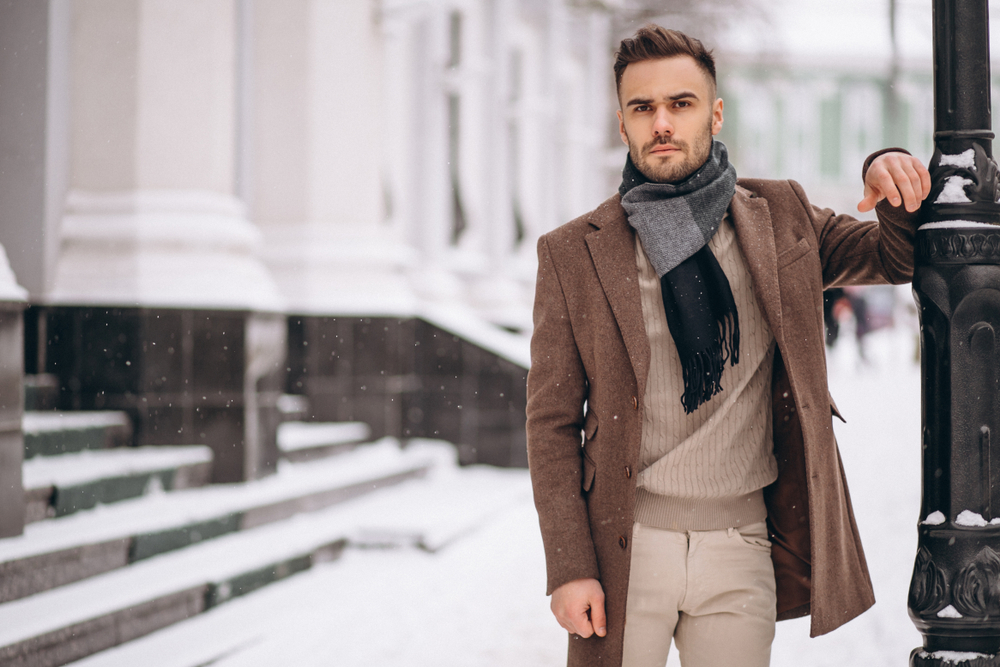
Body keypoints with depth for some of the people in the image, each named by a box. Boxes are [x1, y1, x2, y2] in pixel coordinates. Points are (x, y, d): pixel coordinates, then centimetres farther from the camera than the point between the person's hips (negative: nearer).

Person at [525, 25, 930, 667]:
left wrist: (894, 184, -7)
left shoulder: (779, 218, 5)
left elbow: (896, 257, 16)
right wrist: (569, 567, -7)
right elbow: (552, 422, 0)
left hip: (741, 545, 2)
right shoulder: (574, 254, -2)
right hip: (625, 549, -2)